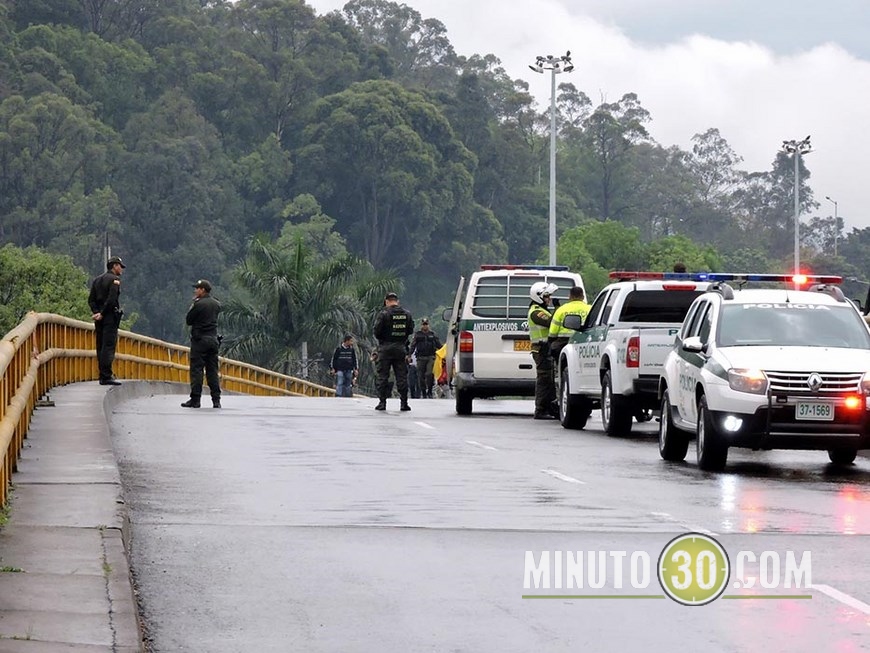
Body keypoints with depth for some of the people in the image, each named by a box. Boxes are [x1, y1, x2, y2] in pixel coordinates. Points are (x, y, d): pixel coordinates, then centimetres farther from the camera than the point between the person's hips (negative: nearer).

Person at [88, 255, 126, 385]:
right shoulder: (115, 279, -6)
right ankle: (106, 376, -16)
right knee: (109, 346, -10)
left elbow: (91, 300, 11)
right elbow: (111, 299, -17)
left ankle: (103, 376, 11)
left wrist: (96, 312, -1)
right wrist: (102, 314, -12)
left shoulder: (97, 280, 17)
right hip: (110, 316, -8)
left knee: (101, 347, 9)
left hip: (100, 318, 8)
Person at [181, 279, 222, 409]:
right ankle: (216, 400, 5)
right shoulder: (216, 304, 8)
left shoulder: (198, 304, -13)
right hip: (213, 339, 6)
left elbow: (188, 321, -6)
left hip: (200, 340, -6)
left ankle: (195, 399, -6)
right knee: (213, 371, 8)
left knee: (196, 369, -3)